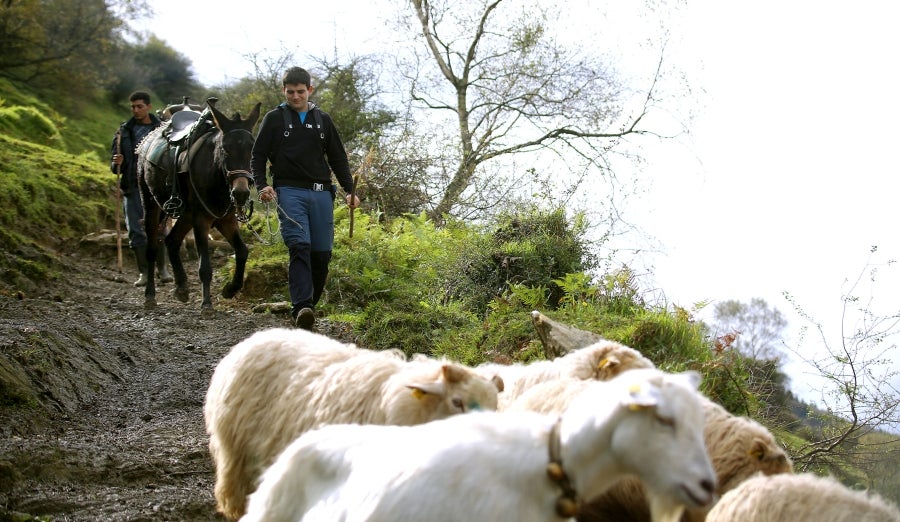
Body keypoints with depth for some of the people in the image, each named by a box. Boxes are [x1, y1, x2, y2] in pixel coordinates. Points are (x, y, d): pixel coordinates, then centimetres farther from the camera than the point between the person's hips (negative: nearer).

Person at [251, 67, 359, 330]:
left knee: (322, 253, 1)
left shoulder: (323, 120, 17)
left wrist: (349, 190, 8)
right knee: (299, 245, -21)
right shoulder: (274, 118, 9)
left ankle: (310, 303, 16)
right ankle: (301, 307, -31)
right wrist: (261, 185, -9)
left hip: (321, 192, 4)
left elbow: (338, 158, 19)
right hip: (289, 191, -4)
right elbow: (258, 156, 8)